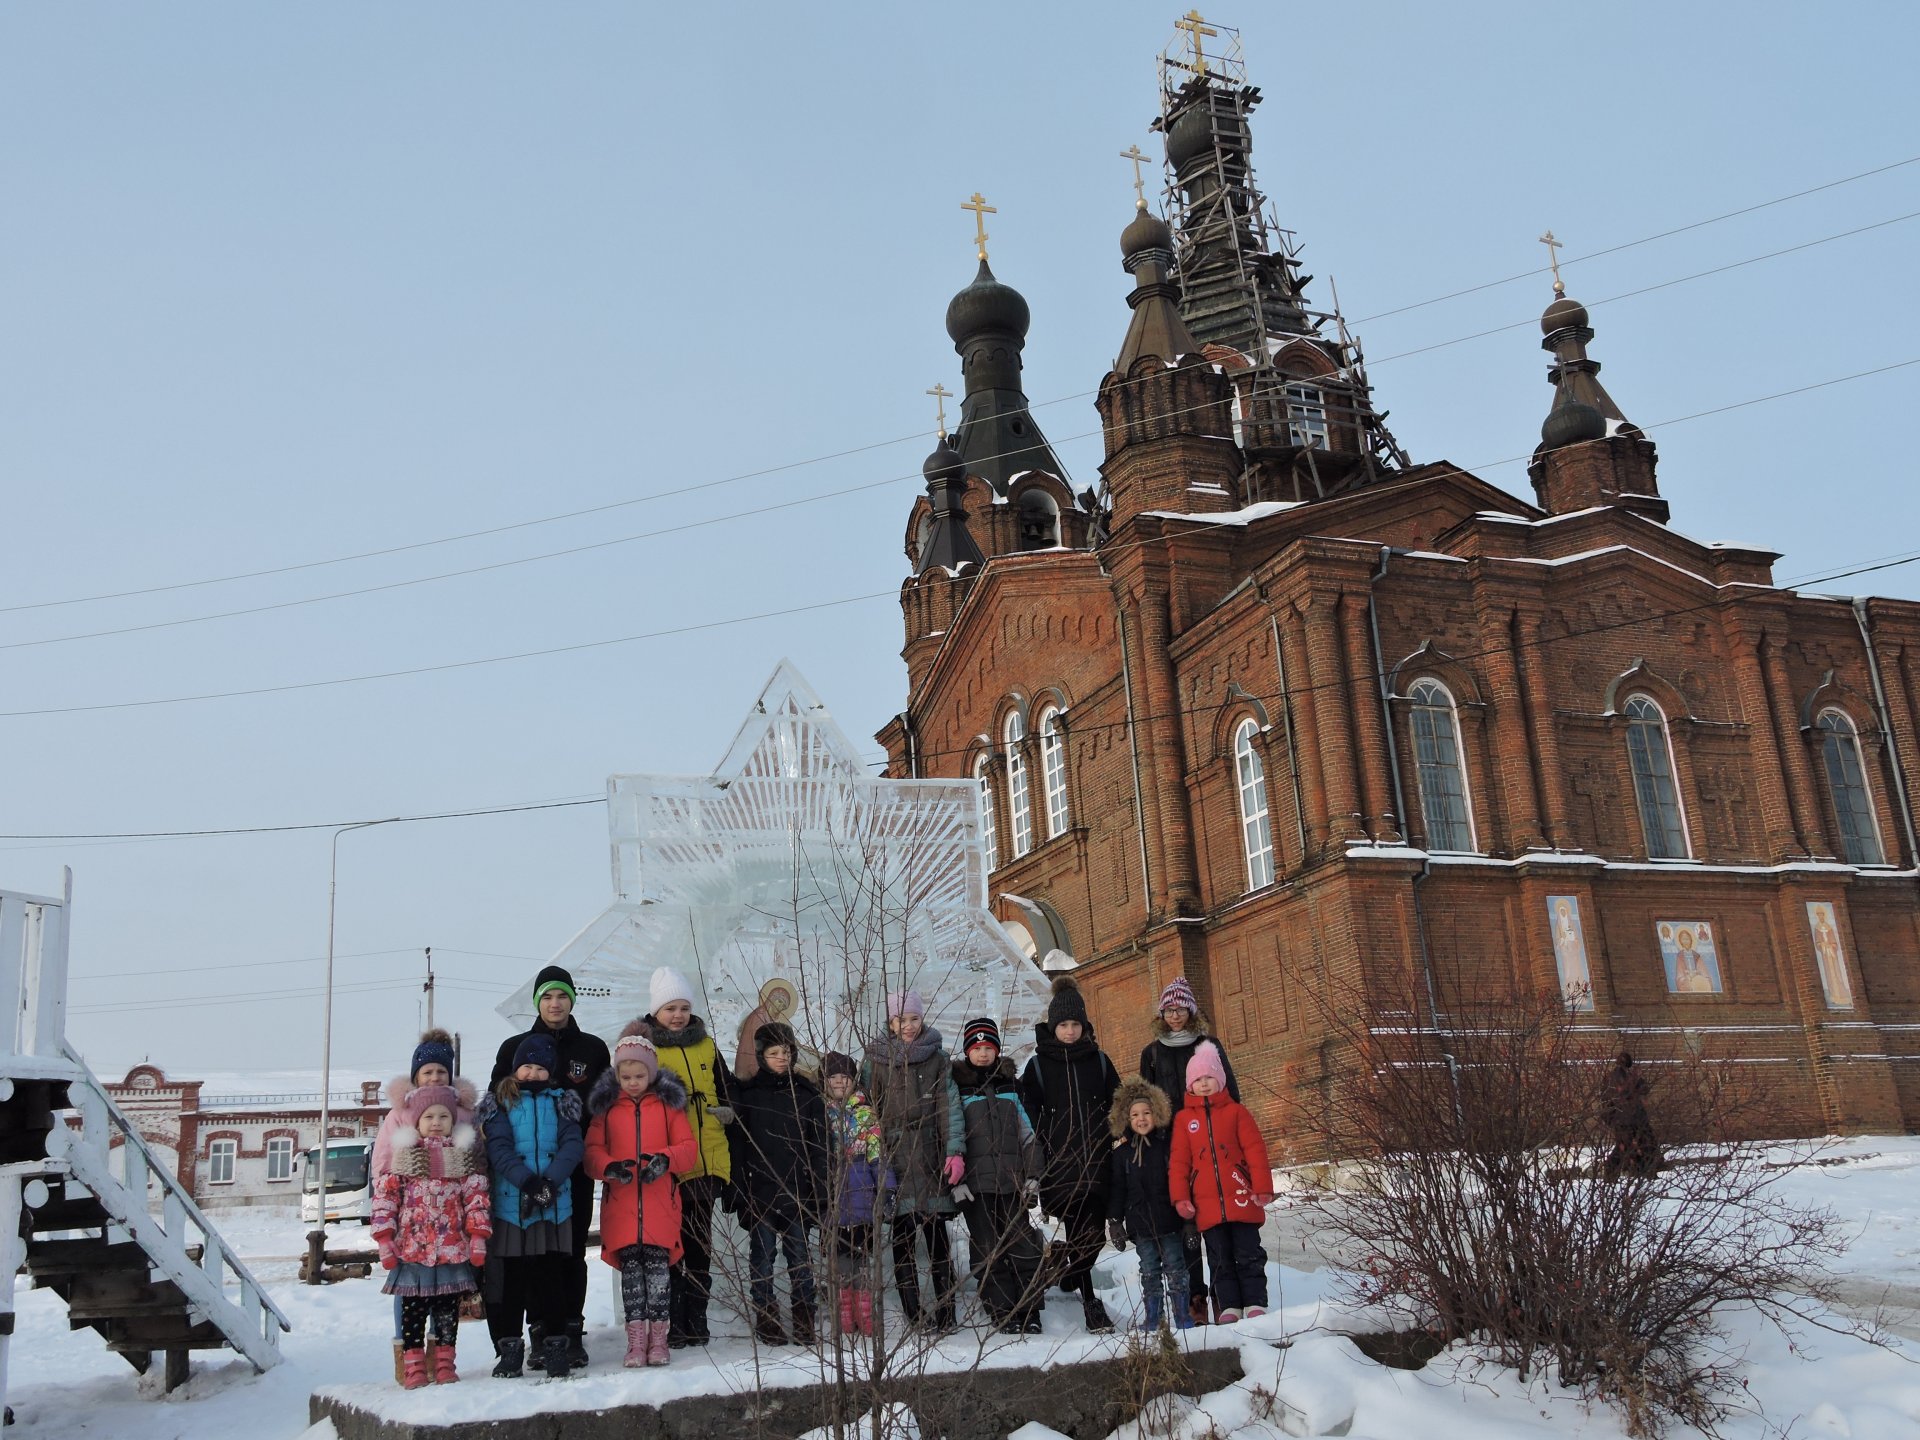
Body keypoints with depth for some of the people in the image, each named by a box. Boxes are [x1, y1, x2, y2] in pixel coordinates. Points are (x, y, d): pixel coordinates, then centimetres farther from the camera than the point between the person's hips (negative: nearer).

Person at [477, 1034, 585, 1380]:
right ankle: (509, 1347, 14)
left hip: (554, 1203, 1)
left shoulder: (560, 1102, 12)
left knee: (551, 1275, 1)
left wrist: (551, 1180, -18)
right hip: (509, 1202, -1)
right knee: (509, 1277, 4)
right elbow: (498, 1148, -6)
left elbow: (573, 1144, -1)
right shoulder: (500, 1103, 7)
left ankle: (554, 1345, 8)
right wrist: (526, 1180, -21)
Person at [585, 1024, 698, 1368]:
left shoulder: (668, 1103, 8)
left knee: (657, 1263, -2)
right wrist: (609, 1167, -14)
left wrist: (666, 1159, -16)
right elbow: (592, 1150, 7)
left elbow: (688, 1146, 5)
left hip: (659, 1201, -1)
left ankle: (658, 1336, 5)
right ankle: (636, 1338, 4)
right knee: (630, 1266, 0)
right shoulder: (605, 1107, 10)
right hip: (620, 1202, 1)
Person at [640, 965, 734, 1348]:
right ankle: (670, 1323, 4)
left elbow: (727, 1090, 22)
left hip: (707, 1160, 4)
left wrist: (726, 1110, 2)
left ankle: (696, 1321, 18)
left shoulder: (707, 1046, 15)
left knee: (700, 1244, 10)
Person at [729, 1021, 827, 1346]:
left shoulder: (807, 1093, 7)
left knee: (799, 1255, 5)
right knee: (762, 1257, 5)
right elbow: (737, 1144, 1)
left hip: (797, 1192, 1)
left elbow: (819, 1145, 7)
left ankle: (804, 1317, 13)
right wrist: (739, 1191, -5)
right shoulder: (747, 1093, 2)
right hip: (760, 1193, -1)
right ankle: (765, 1317, 14)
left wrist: (818, 1188, 0)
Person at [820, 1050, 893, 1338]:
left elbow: (878, 1152, 4)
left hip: (861, 1190, 0)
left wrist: (885, 1186, -3)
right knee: (839, 1253, 2)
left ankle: (866, 1317, 7)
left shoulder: (866, 1112, 6)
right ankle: (846, 1321, 10)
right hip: (831, 1193, 0)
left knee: (862, 1252, 0)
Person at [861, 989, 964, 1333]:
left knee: (937, 1235, -2)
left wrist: (955, 1151, -8)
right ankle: (913, 1315, 5)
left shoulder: (937, 1059, 8)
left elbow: (949, 1106, 2)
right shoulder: (875, 1061, 7)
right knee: (902, 1237, 0)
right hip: (893, 1159, 0)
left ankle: (944, 1311, 1)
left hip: (930, 1157, 0)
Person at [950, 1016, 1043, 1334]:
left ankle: (1029, 1311, 6)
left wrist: (1032, 1173, 7)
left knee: (1022, 1245, -1)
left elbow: (1026, 1131, 16)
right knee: (987, 1251, -1)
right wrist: (955, 1179, -7)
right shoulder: (956, 1085, 3)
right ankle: (1003, 1314, 5)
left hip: (1011, 1180, 2)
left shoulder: (1010, 1084, 13)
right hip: (975, 1182, -2)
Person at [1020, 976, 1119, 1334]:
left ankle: (1068, 1269, 32)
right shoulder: (1038, 1065, 5)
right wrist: (1043, 1154, -6)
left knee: (1095, 1233, 4)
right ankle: (1089, 1302, 0)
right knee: (1080, 1233, -7)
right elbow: (1030, 1116, 3)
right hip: (1060, 1166, -2)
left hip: (1098, 1160, 3)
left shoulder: (1099, 1060, 11)